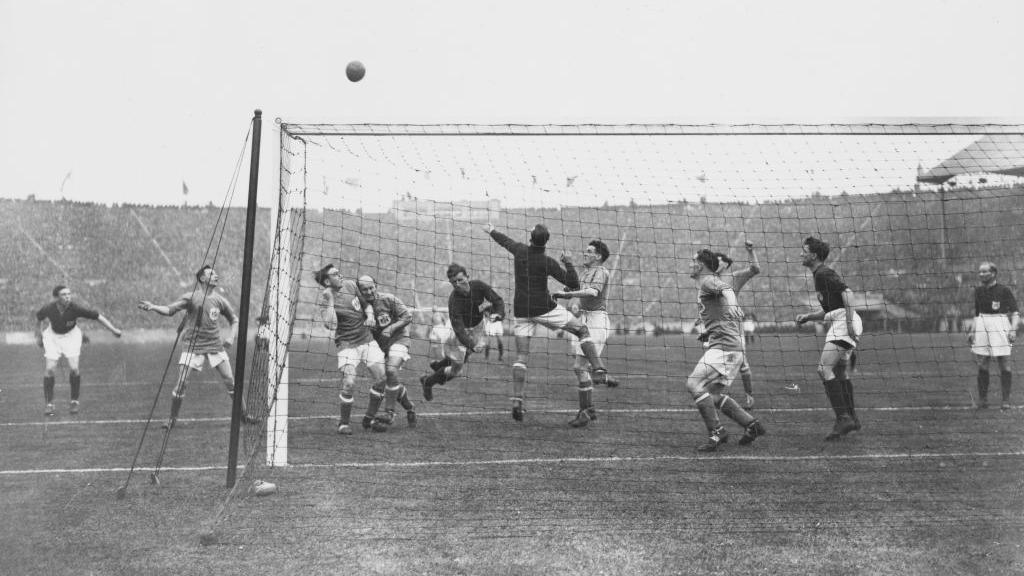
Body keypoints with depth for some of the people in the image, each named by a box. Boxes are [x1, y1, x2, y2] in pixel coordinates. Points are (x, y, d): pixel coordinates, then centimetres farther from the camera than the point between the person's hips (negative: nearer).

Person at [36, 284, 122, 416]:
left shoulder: (76, 308, -28)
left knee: (73, 368, -13)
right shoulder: (48, 309, -23)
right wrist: (38, 335, 8)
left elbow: (98, 316, -21)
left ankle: (74, 401, 8)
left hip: (71, 335, -1)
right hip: (53, 335, 1)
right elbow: (38, 317, 1)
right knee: (49, 369, -9)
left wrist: (113, 330, -23)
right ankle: (49, 404, 6)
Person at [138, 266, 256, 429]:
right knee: (182, 382, -10)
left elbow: (234, 320, 15)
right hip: (192, 345, -3)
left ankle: (243, 415, 15)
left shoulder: (220, 300, 6)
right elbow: (170, 309, -13)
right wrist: (153, 307, -31)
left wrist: (232, 337, 0)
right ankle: (172, 419, 10)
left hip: (215, 345, 3)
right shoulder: (191, 297, -5)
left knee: (230, 380, 1)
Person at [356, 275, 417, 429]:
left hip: (398, 339, -5)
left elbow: (408, 316, -11)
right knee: (389, 381, 3)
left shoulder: (388, 299, -13)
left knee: (391, 371, -26)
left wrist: (391, 328, -22)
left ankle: (389, 413, -20)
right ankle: (410, 409, 27)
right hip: (380, 345, 5)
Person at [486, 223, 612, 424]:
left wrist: (491, 231, 44)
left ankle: (517, 401, -5)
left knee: (522, 356, 5)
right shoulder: (547, 262, -12)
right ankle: (599, 370, -6)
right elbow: (574, 285, -11)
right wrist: (568, 262, 2)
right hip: (544, 308, -4)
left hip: (522, 311, 4)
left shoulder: (520, 250, 0)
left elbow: (505, 241, 24)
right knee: (583, 330, 8)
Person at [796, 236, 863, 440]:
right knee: (840, 372, 17)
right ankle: (851, 418, 25)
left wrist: (850, 322, -27)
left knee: (824, 368, -17)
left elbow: (847, 292, -22)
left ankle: (843, 418, -18)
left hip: (844, 323, -11)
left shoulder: (824, 274, -9)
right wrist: (808, 316, 16)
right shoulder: (820, 275, 22)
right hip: (839, 324, 11)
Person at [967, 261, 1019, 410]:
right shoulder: (978, 291, 12)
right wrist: (972, 331, 16)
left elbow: (1015, 312, -3)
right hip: (981, 327, 5)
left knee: (1004, 366, -3)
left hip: (1000, 327, -4)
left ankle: (1006, 401, 5)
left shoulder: (1003, 290, -3)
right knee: (981, 365, 2)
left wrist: (1013, 329, -15)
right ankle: (982, 399, 10)